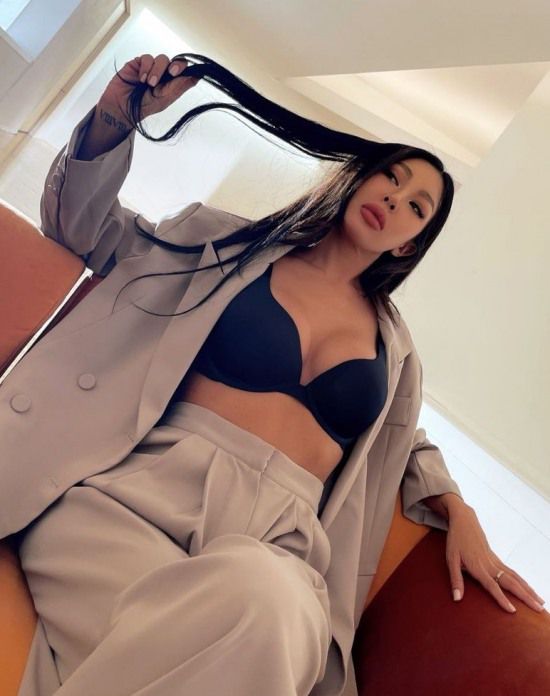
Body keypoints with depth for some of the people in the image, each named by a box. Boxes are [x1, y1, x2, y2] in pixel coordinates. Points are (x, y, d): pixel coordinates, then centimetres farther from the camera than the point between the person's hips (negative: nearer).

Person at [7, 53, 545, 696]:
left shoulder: (393, 344, 21)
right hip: (142, 484, -1)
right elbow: (84, 225, 21)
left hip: (276, 538, 2)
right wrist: (114, 119, 3)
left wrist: (456, 512, 17)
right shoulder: (236, 244, 15)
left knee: (263, 600, -38)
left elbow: (406, 445, 37)